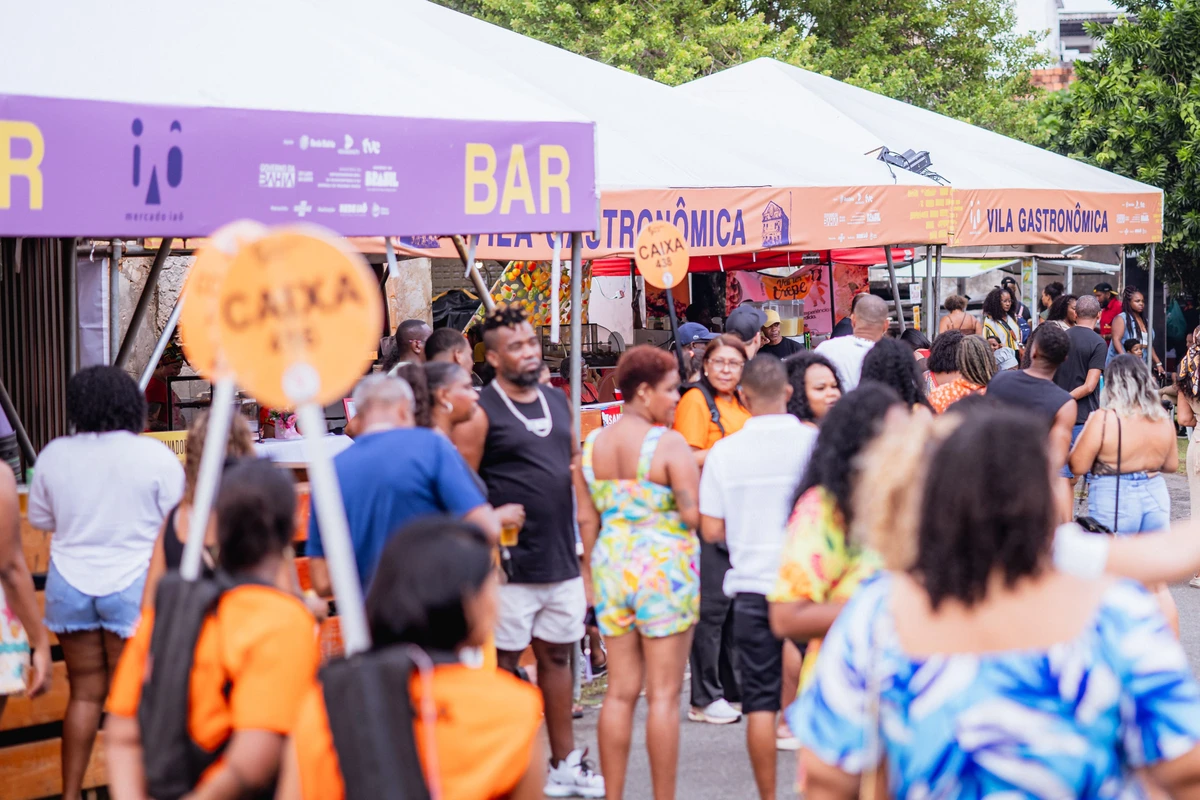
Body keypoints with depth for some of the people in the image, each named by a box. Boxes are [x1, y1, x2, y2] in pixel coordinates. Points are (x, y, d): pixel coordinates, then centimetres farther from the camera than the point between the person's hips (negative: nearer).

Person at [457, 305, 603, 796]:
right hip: (511, 567, -6)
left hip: (562, 562, 6)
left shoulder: (557, 402, 13)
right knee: (505, 663, 1)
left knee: (557, 656, 14)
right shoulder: (482, 412, -8)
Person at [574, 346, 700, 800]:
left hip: (612, 569, 6)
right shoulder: (668, 443, -12)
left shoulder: (593, 443, 6)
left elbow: (586, 519, 9)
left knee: (620, 691, 11)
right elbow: (693, 514, -19)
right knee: (664, 694, 1)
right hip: (663, 569, -6)